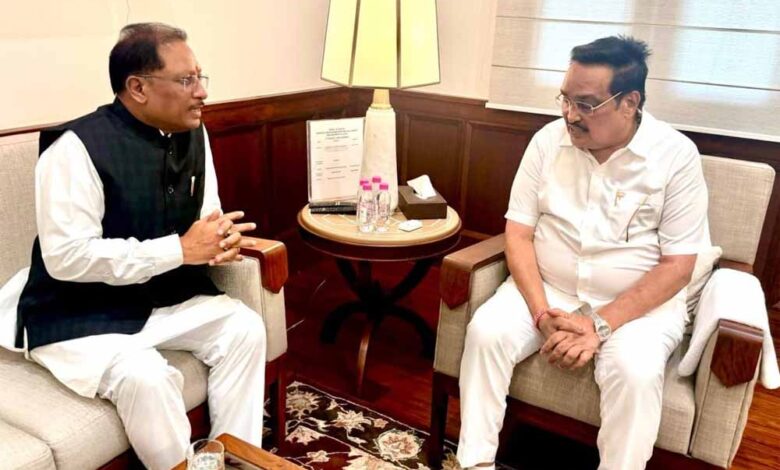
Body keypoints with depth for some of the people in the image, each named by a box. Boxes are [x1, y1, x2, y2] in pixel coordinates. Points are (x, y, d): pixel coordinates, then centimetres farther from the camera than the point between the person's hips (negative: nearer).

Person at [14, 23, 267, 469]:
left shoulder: (193, 134, 0)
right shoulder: (78, 147, -21)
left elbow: (206, 218, 9)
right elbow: (65, 257, -26)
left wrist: (221, 241, -16)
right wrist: (180, 249, -27)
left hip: (165, 297, 6)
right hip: (79, 315, -6)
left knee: (245, 328, -13)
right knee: (144, 376, -30)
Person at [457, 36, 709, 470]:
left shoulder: (676, 156, -11)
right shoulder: (548, 140, -3)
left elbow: (678, 265, -12)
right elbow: (518, 233, -4)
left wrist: (600, 323, -21)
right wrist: (543, 314, -17)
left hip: (640, 303, -2)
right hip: (547, 290, 3)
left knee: (634, 370, -31)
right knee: (486, 331, -22)